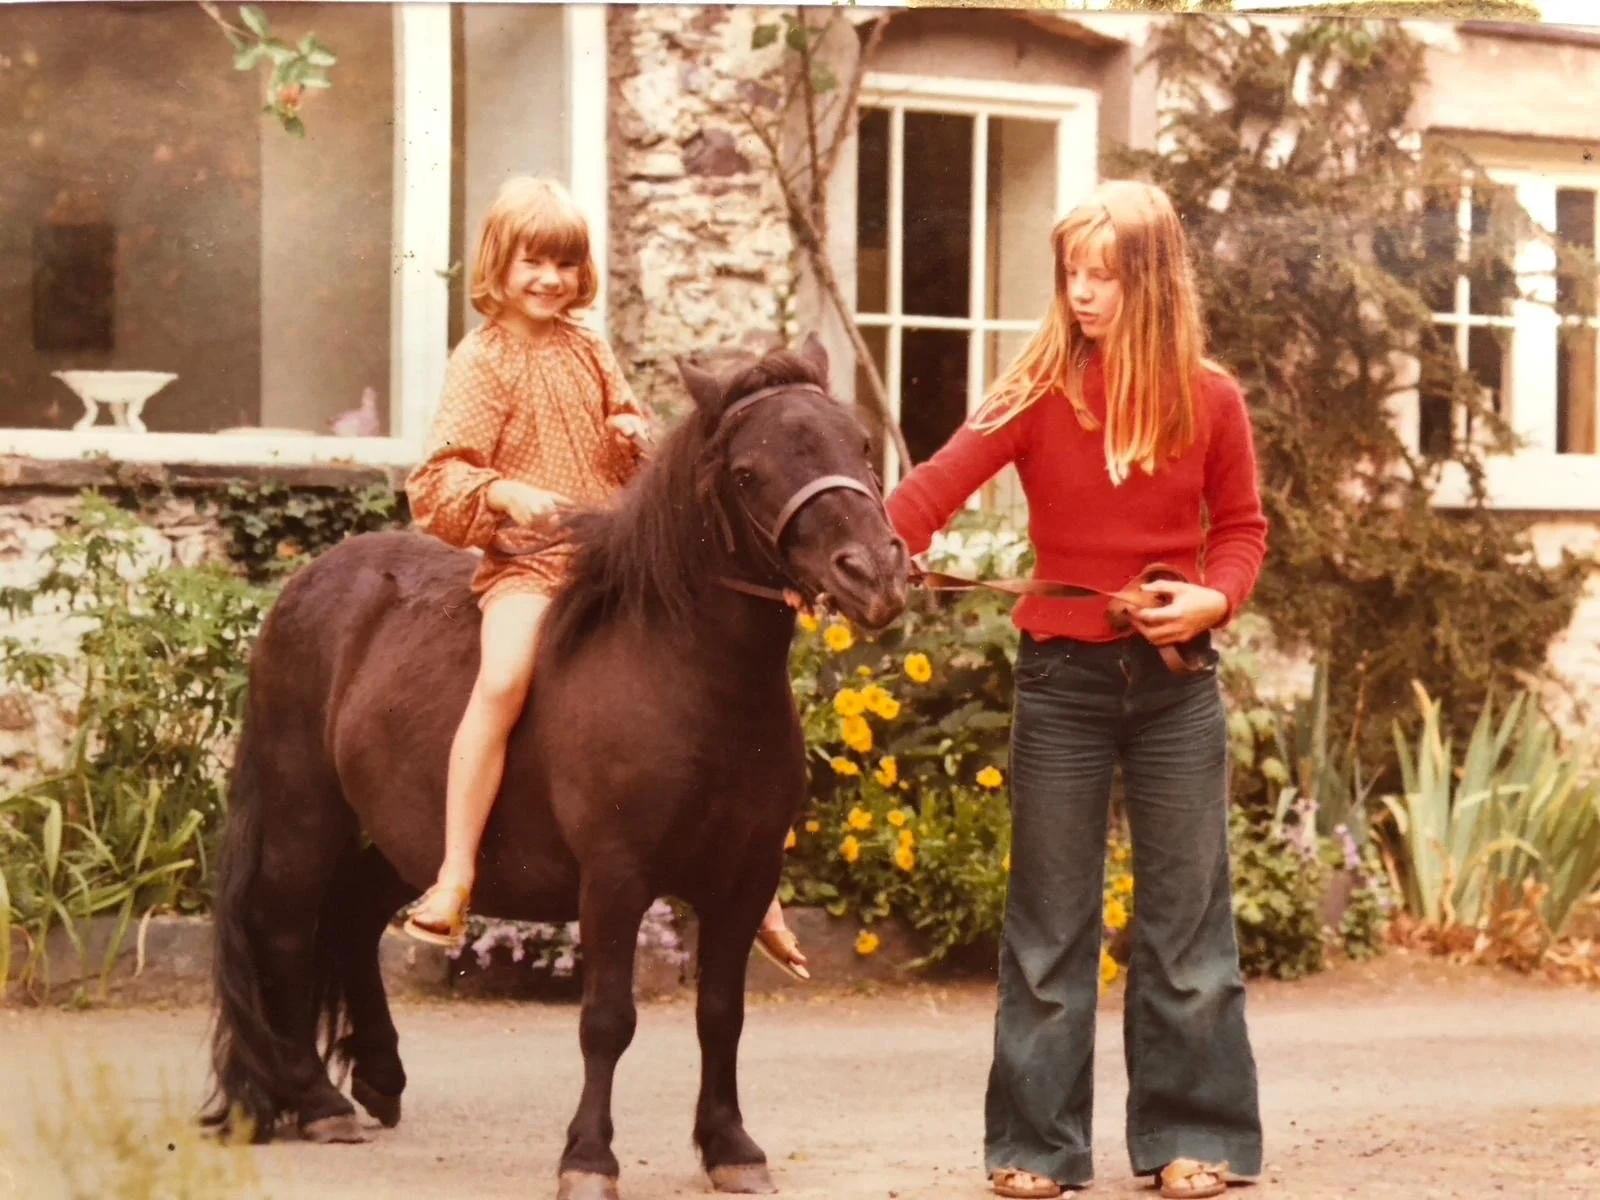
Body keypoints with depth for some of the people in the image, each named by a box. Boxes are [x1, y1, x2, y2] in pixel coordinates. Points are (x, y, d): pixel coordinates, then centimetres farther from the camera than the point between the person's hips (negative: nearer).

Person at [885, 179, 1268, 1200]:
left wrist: (1213, 597, -14)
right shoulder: (1039, 391, -5)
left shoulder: (1210, 400, -2)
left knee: (1187, 913, 6)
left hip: (1177, 676, 0)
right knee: (1050, 920, 5)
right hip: (1062, 675, 0)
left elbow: (1242, 528, 7)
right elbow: (942, 483, -16)